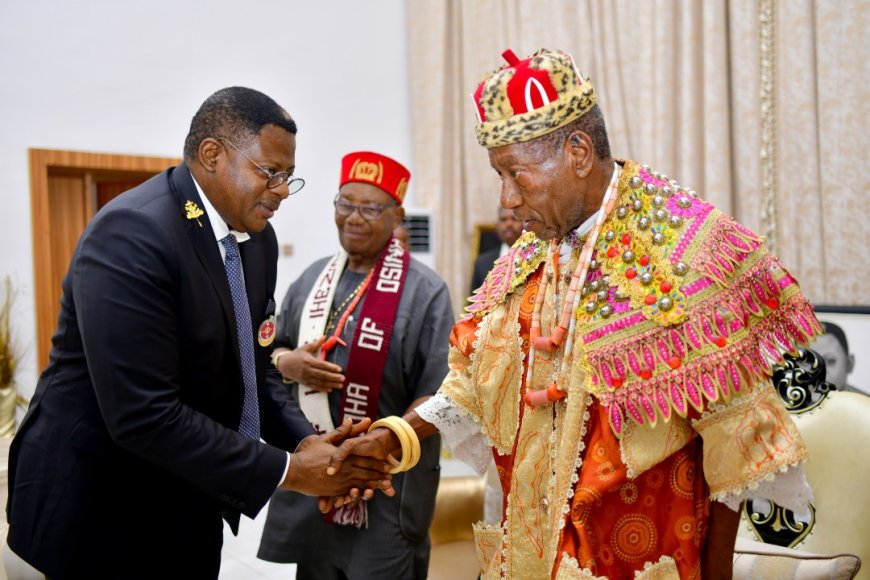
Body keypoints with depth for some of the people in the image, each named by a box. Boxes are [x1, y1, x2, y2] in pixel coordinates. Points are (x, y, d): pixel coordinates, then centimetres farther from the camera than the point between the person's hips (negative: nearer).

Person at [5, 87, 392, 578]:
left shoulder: (256, 237, 1)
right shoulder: (131, 234, -24)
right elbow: (143, 415, -29)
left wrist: (304, 440, -10)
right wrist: (288, 470, -23)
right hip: (100, 510, -7)